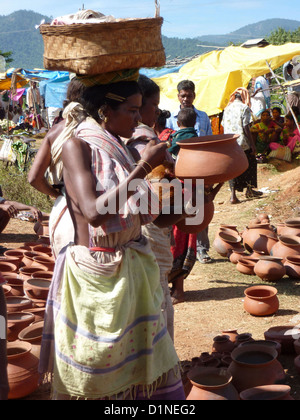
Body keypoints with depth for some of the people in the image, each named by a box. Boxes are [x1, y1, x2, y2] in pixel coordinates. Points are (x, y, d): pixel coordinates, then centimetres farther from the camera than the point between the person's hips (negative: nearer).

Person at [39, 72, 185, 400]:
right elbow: (94, 212, -26)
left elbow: (150, 214, 11)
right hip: (94, 273, -7)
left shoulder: (118, 151, 9)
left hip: (133, 271, 7)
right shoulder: (77, 147, -12)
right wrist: (144, 167, -21)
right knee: (92, 377, 8)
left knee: (145, 363, 12)